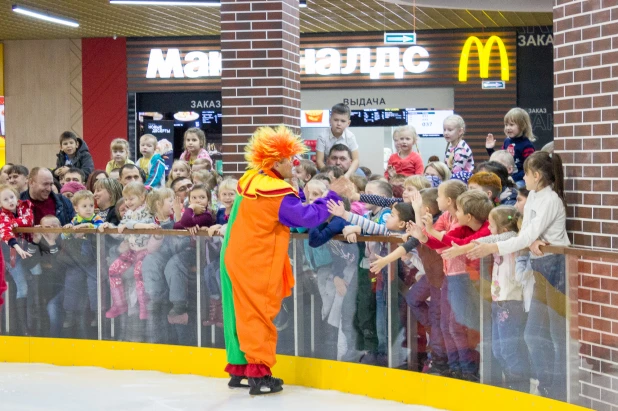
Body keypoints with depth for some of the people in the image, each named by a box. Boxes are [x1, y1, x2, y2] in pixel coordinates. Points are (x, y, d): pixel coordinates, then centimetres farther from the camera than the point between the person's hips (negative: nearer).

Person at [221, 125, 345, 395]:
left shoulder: (250, 181, 4)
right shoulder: (279, 194, -19)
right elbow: (309, 217, -15)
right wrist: (332, 195, -7)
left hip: (235, 258, 8)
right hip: (256, 265, -8)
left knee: (242, 313, 14)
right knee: (259, 315, -2)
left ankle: (238, 369, 21)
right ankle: (259, 375, -1)